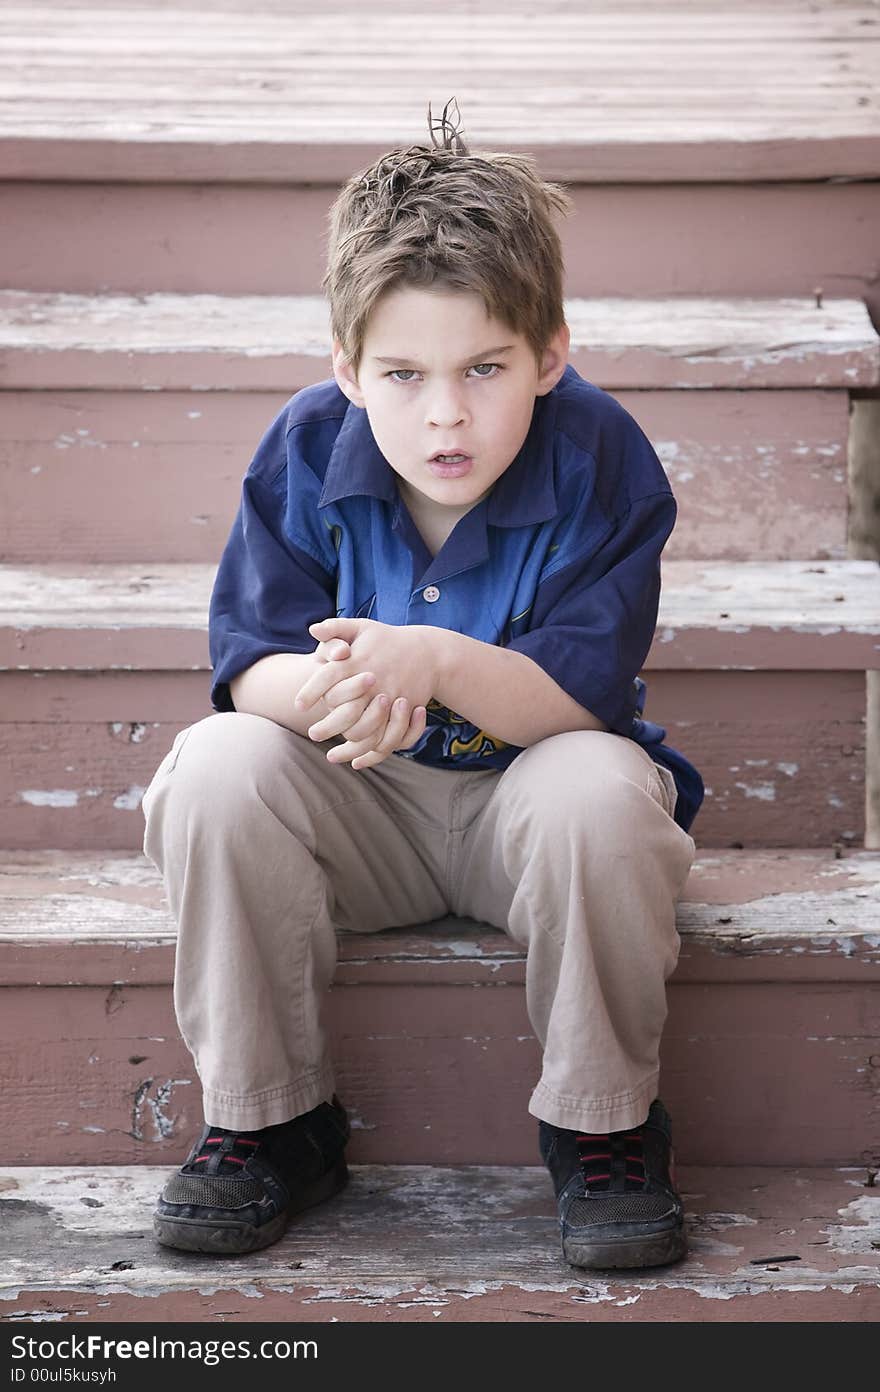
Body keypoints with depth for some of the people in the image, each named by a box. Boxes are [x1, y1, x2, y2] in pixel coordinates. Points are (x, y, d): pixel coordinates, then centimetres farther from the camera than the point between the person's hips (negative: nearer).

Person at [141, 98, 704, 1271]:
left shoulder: (599, 459, -17)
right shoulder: (307, 450, -10)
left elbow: (587, 697, -24)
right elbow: (247, 658, -13)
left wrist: (441, 663, -43)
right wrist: (320, 693, -38)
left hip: (528, 787, -2)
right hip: (365, 804, 3)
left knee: (600, 789, -36)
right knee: (215, 766, -26)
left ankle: (603, 1130, -12)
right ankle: (266, 1120, -8)